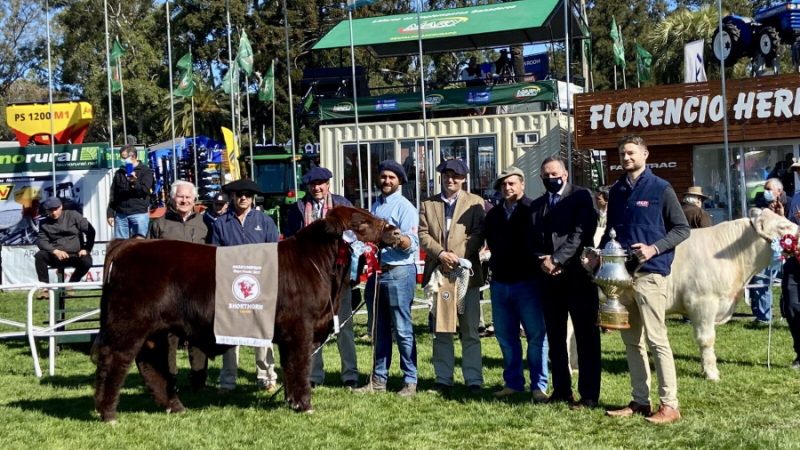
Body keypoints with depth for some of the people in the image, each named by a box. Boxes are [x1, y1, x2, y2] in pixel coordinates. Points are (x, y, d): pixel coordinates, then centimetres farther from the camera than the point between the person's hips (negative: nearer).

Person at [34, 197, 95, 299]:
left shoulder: (73, 215, 5)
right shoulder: (44, 224, 9)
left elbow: (90, 231, 3)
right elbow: (41, 241, -4)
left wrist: (86, 249, -7)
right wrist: (55, 251, -22)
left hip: (75, 254, -1)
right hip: (56, 256, 1)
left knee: (86, 261, -33)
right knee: (40, 255, -27)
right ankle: (45, 288, -20)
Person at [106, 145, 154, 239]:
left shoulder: (146, 171, 4)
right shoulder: (119, 173, 16)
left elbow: (145, 191, -7)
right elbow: (113, 195, 17)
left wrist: (134, 182, -25)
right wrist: (110, 213, 9)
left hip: (139, 213, -4)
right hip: (120, 214, 4)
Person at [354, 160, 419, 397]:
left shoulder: (404, 207, -5)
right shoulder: (375, 206, 16)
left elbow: (412, 244, -13)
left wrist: (398, 239, -31)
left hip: (399, 272, -7)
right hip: (375, 271, 7)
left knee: (402, 329, -5)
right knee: (378, 330, 12)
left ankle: (410, 381, 1)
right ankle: (378, 379, 20)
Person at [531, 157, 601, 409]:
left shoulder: (581, 196, -1)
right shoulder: (536, 205, 17)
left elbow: (581, 232, -11)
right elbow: (534, 240, 14)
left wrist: (557, 259, -16)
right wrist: (543, 261, -6)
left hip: (577, 275, -6)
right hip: (549, 278, 6)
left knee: (586, 337, -2)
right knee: (555, 338, 10)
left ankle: (589, 395, 0)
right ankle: (561, 390, 18)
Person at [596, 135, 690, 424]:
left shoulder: (660, 189, -3)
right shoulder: (616, 191, 13)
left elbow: (682, 229, -3)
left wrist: (654, 249, -16)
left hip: (650, 273, -6)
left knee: (656, 339, -7)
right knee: (631, 340, 10)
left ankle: (669, 405, -2)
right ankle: (640, 401, 18)